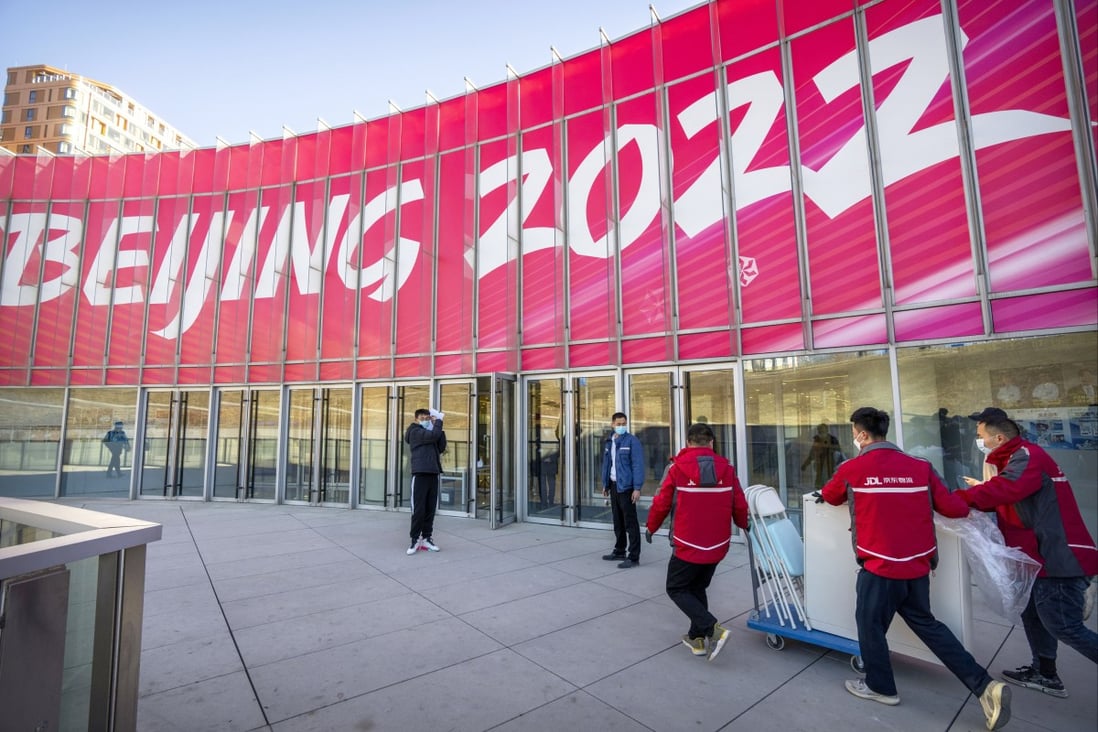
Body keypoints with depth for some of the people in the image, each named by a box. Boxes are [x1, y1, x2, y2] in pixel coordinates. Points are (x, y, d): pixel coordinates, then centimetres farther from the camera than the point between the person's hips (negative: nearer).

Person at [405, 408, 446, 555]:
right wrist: (439, 421, -1)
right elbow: (434, 435, -16)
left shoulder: (430, 434, 22)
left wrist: (439, 426, 5)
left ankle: (426, 538, 13)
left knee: (430, 508, 6)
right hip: (420, 474, -7)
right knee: (419, 509, -5)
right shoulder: (415, 431, 0)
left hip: (433, 474, 7)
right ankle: (415, 539, 3)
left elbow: (442, 447, 9)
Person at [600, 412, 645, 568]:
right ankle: (619, 551, 30)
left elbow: (638, 465, -14)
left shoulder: (632, 441, -10)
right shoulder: (608, 442, 10)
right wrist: (605, 484, 14)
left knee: (630, 522, 0)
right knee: (617, 521, 17)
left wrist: (637, 488, -18)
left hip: (626, 486, -7)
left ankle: (634, 557, 8)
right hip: (613, 485, 7)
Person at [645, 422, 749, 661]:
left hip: (688, 545, -5)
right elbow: (740, 505, 3)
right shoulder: (726, 468, -2)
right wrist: (743, 524, 25)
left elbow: (661, 503, -7)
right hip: (718, 545, 5)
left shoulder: (677, 467, -11)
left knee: (677, 589, 10)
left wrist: (651, 527, 10)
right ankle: (697, 639, 26)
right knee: (697, 588, 22)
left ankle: (713, 629, -6)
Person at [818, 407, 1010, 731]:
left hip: (880, 567, -5)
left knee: (870, 623, 16)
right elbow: (955, 509, 0)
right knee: (925, 623, 25)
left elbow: (830, 497, 8)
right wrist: (962, 503, 22)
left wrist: (825, 494, 30)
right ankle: (984, 686, 23)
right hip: (917, 566, 6)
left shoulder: (851, 469, -11)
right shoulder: (920, 466, -1)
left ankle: (880, 686, 31)